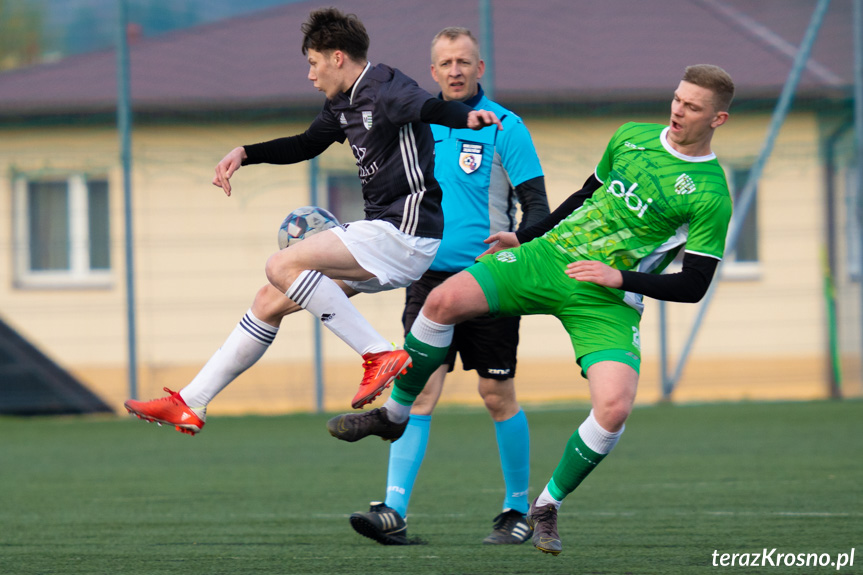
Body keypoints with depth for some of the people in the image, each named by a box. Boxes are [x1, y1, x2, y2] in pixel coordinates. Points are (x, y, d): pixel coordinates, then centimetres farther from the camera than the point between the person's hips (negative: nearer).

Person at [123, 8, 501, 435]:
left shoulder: (384, 88, -13)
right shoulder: (344, 104, 17)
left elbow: (426, 107, -34)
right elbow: (306, 145, 33)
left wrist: (468, 118, -55)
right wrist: (244, 154, 24)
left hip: (405, 233, -10)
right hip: (381, 234, 10)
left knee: (283, 266, -22)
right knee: (272, 299, 11)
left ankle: (380, 355, -21)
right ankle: (191, 403, 18)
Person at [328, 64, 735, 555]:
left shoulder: (711, 195, -7)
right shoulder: (630, 138, 9)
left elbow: (693, 286, -6)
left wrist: (621, 278, -15)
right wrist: (524, 237, 25)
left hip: (608, 300, -4)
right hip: (549, 256, 4)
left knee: (615, 406, -26)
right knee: (446, 299, -19)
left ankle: (547, 507, 0)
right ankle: (394, 414, 3)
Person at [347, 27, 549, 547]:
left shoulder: (504, 127, -4)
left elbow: (537, 205, -7)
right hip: (430, 277, 4)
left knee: (498, 397, 3)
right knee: (418, 392, -8)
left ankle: (519, 510, 17)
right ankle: (394, 512, -15)